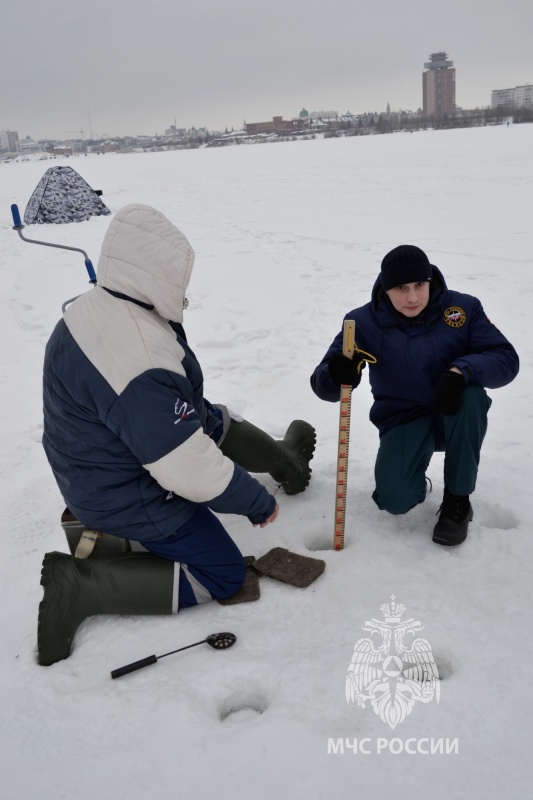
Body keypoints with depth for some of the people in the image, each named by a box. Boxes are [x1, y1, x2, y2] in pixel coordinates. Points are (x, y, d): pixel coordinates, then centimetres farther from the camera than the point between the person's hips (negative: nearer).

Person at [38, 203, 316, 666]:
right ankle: (80, 587, 1)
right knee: (223, 577, 4)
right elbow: (191, 470, -32)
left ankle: (285, 460, 51)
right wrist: (258, 502, -15)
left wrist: (205, 418, 19)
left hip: (100, 465, 10)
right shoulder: (140, 370, -37)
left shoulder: (89, 310, -6)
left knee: (221, 423, 23)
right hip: (130, 498, -10)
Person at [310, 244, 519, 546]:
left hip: (456, 417, 1)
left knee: (471, 393, -34)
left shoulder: (463, 307, -12)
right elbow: (323, 385, -17)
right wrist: (337, 375, -43)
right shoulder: (365, 322, -14)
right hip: (404, 420, -1)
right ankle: (417, 461, 17)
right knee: (395, 500, -23)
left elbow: (506, 360, -16)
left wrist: (461, 371, -36)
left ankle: (457, 499, -13)